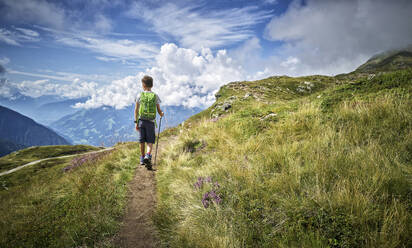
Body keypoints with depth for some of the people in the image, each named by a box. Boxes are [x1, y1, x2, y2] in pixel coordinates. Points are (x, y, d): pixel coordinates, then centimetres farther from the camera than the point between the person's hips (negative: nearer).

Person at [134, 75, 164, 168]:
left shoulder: (140, 95, 1)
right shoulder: (155, 96, 0)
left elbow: (136, 110, 1)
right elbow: (159, 111, 3)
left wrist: (136, 122, 7)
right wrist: (162, 114, 26)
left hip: (141, 120, 1)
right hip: (151, 122, -1)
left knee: (142, 141, 13)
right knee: (150, 141, 4)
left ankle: (142, 158, 23)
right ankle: (148, 155, -19)